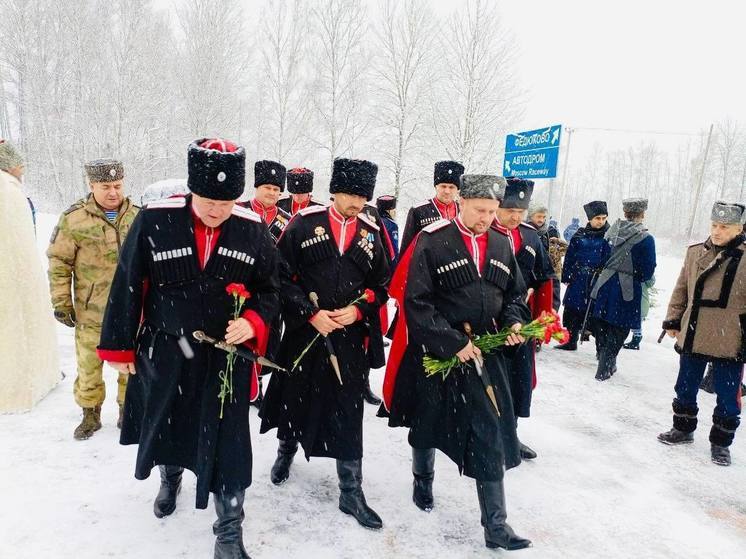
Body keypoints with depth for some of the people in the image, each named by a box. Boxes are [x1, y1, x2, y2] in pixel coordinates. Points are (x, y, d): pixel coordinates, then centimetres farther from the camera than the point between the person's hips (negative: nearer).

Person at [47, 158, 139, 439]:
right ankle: (90, 415, 28)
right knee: (89, 366, 9)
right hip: (92, 312, -2)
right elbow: (59, 263, -3)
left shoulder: (137, 216, 2)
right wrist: (61, 302, -4)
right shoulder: (73, 219, -8)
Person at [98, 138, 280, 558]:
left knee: (227, 444, 1)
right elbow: (128, 286, -4)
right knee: (165, 426, 24)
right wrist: (121, 347, 1)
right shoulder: (155, 220, -14)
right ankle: (170, 479, 58)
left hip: (227, 357, -1)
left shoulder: (253, 230, -11)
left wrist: (253, 322, -18)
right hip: (164, 352, 2)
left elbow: (270, 289, 2)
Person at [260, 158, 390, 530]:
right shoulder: (305, 223, -5)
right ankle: (286, 450, 48)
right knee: (295, 397, 18)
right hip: (303, 333, -1)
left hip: (350, 338, 1)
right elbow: (281, 276, -7)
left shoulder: (371, 233, 4)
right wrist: (311, 313, -15)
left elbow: (381, 286, 8)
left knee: (348, 413, 4)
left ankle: (351, 493, 17)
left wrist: (358, 310, -10)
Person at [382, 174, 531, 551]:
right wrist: (453, 342, -19)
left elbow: (514, 294, 15)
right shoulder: (432, 241, -12)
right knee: (428, 422, 18)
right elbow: (415, 302, -15)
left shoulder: (502, 244, 4)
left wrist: (514, 322, -5)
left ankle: (496, 526, 13)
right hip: (435, 352, -3)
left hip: (485, 352, 3)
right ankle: (423, 479, 47)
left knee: (491, 437, 1)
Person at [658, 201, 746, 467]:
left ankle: (721, 442, 26)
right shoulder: (695, 252, 4)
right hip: (692, 338, 4)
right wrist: (673, 320, 10)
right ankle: (683, 429, 37)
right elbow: (681, 289, 12)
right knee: (685, 389, 18)